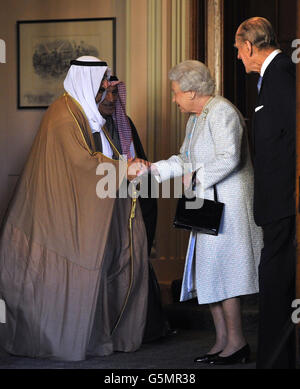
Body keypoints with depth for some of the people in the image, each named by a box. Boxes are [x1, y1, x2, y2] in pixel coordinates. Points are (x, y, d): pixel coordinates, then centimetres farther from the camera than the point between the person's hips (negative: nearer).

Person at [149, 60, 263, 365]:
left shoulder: (222, 112, -15)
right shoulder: (196, 117, 17)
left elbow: (229, 157, -25)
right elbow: (185, 160, 21)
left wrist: (197, 178, -16)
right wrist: (153, 169, 10)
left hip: (228, 203, -10)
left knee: (220, 271, -6)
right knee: (208, 273, 10)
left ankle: (236, 341, 3)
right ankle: (222, 341, 15)